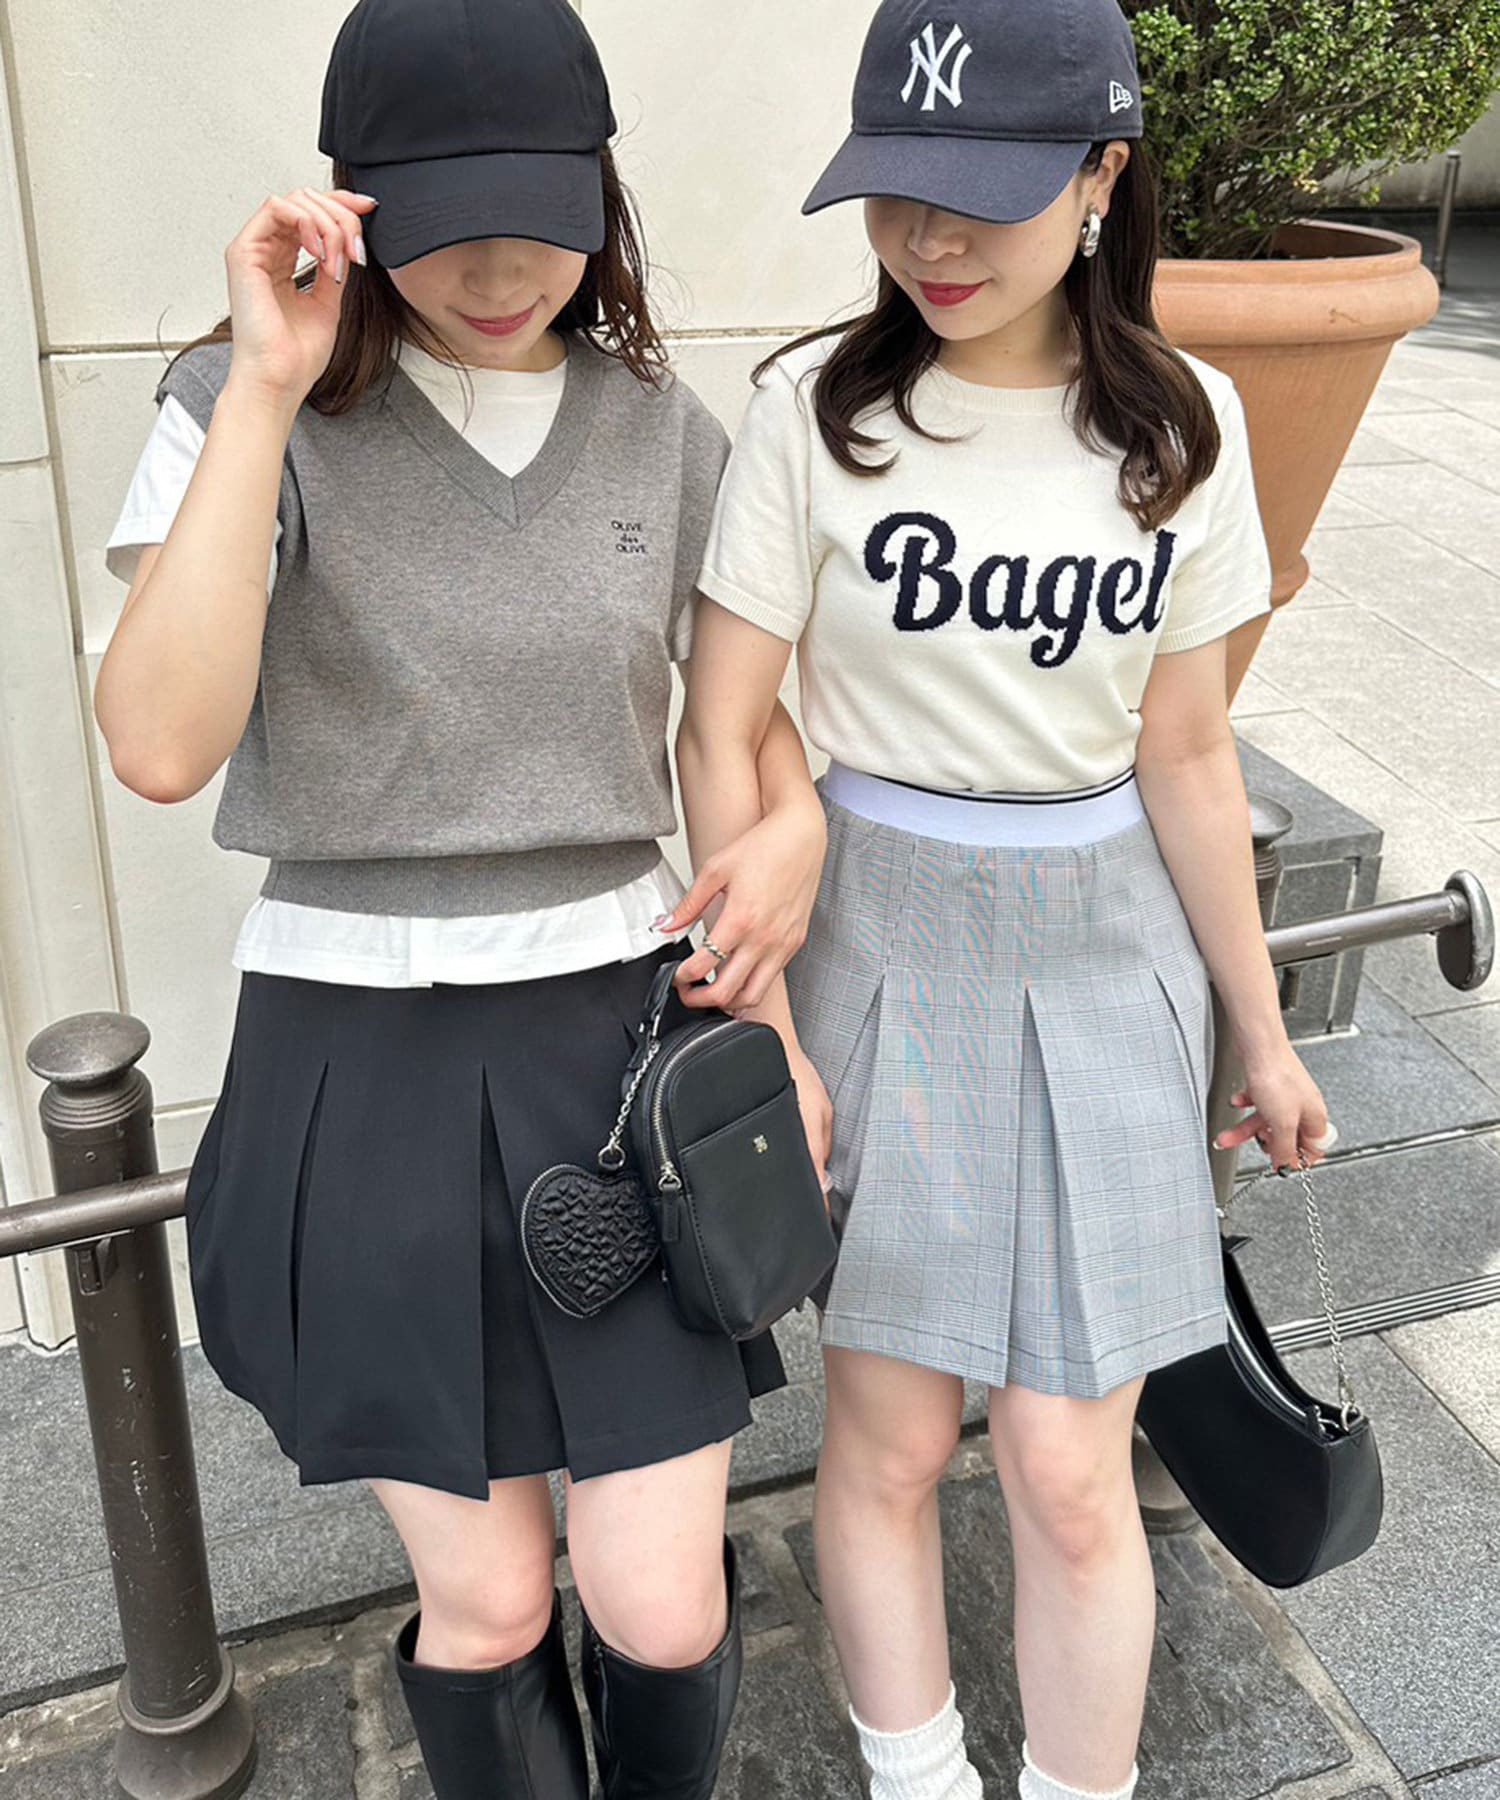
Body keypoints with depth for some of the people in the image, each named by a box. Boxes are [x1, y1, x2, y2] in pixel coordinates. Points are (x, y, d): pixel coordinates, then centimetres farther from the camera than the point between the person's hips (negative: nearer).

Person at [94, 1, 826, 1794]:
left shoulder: (665, 432, 3)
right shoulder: (246, 410, -6)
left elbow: (766, 702, 14)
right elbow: (161, 748, -20)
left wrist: (793, 828, -9)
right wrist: (267, 393, -22)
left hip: (612, 1038, 2)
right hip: (356, 1056, -1)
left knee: (658, 1605, 4)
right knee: (488, 1601, 9)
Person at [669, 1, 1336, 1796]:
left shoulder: (1180, 422, -3)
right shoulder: (815, 410, -10)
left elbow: (1185, 753, 3)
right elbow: (722, 734, -7)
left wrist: (1258, 1030, 8)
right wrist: (770, 1021, -10)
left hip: (1104, 954, 2)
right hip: (879, 941, -1)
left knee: (1069, 1478, 4)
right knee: (889, 1441, 9)